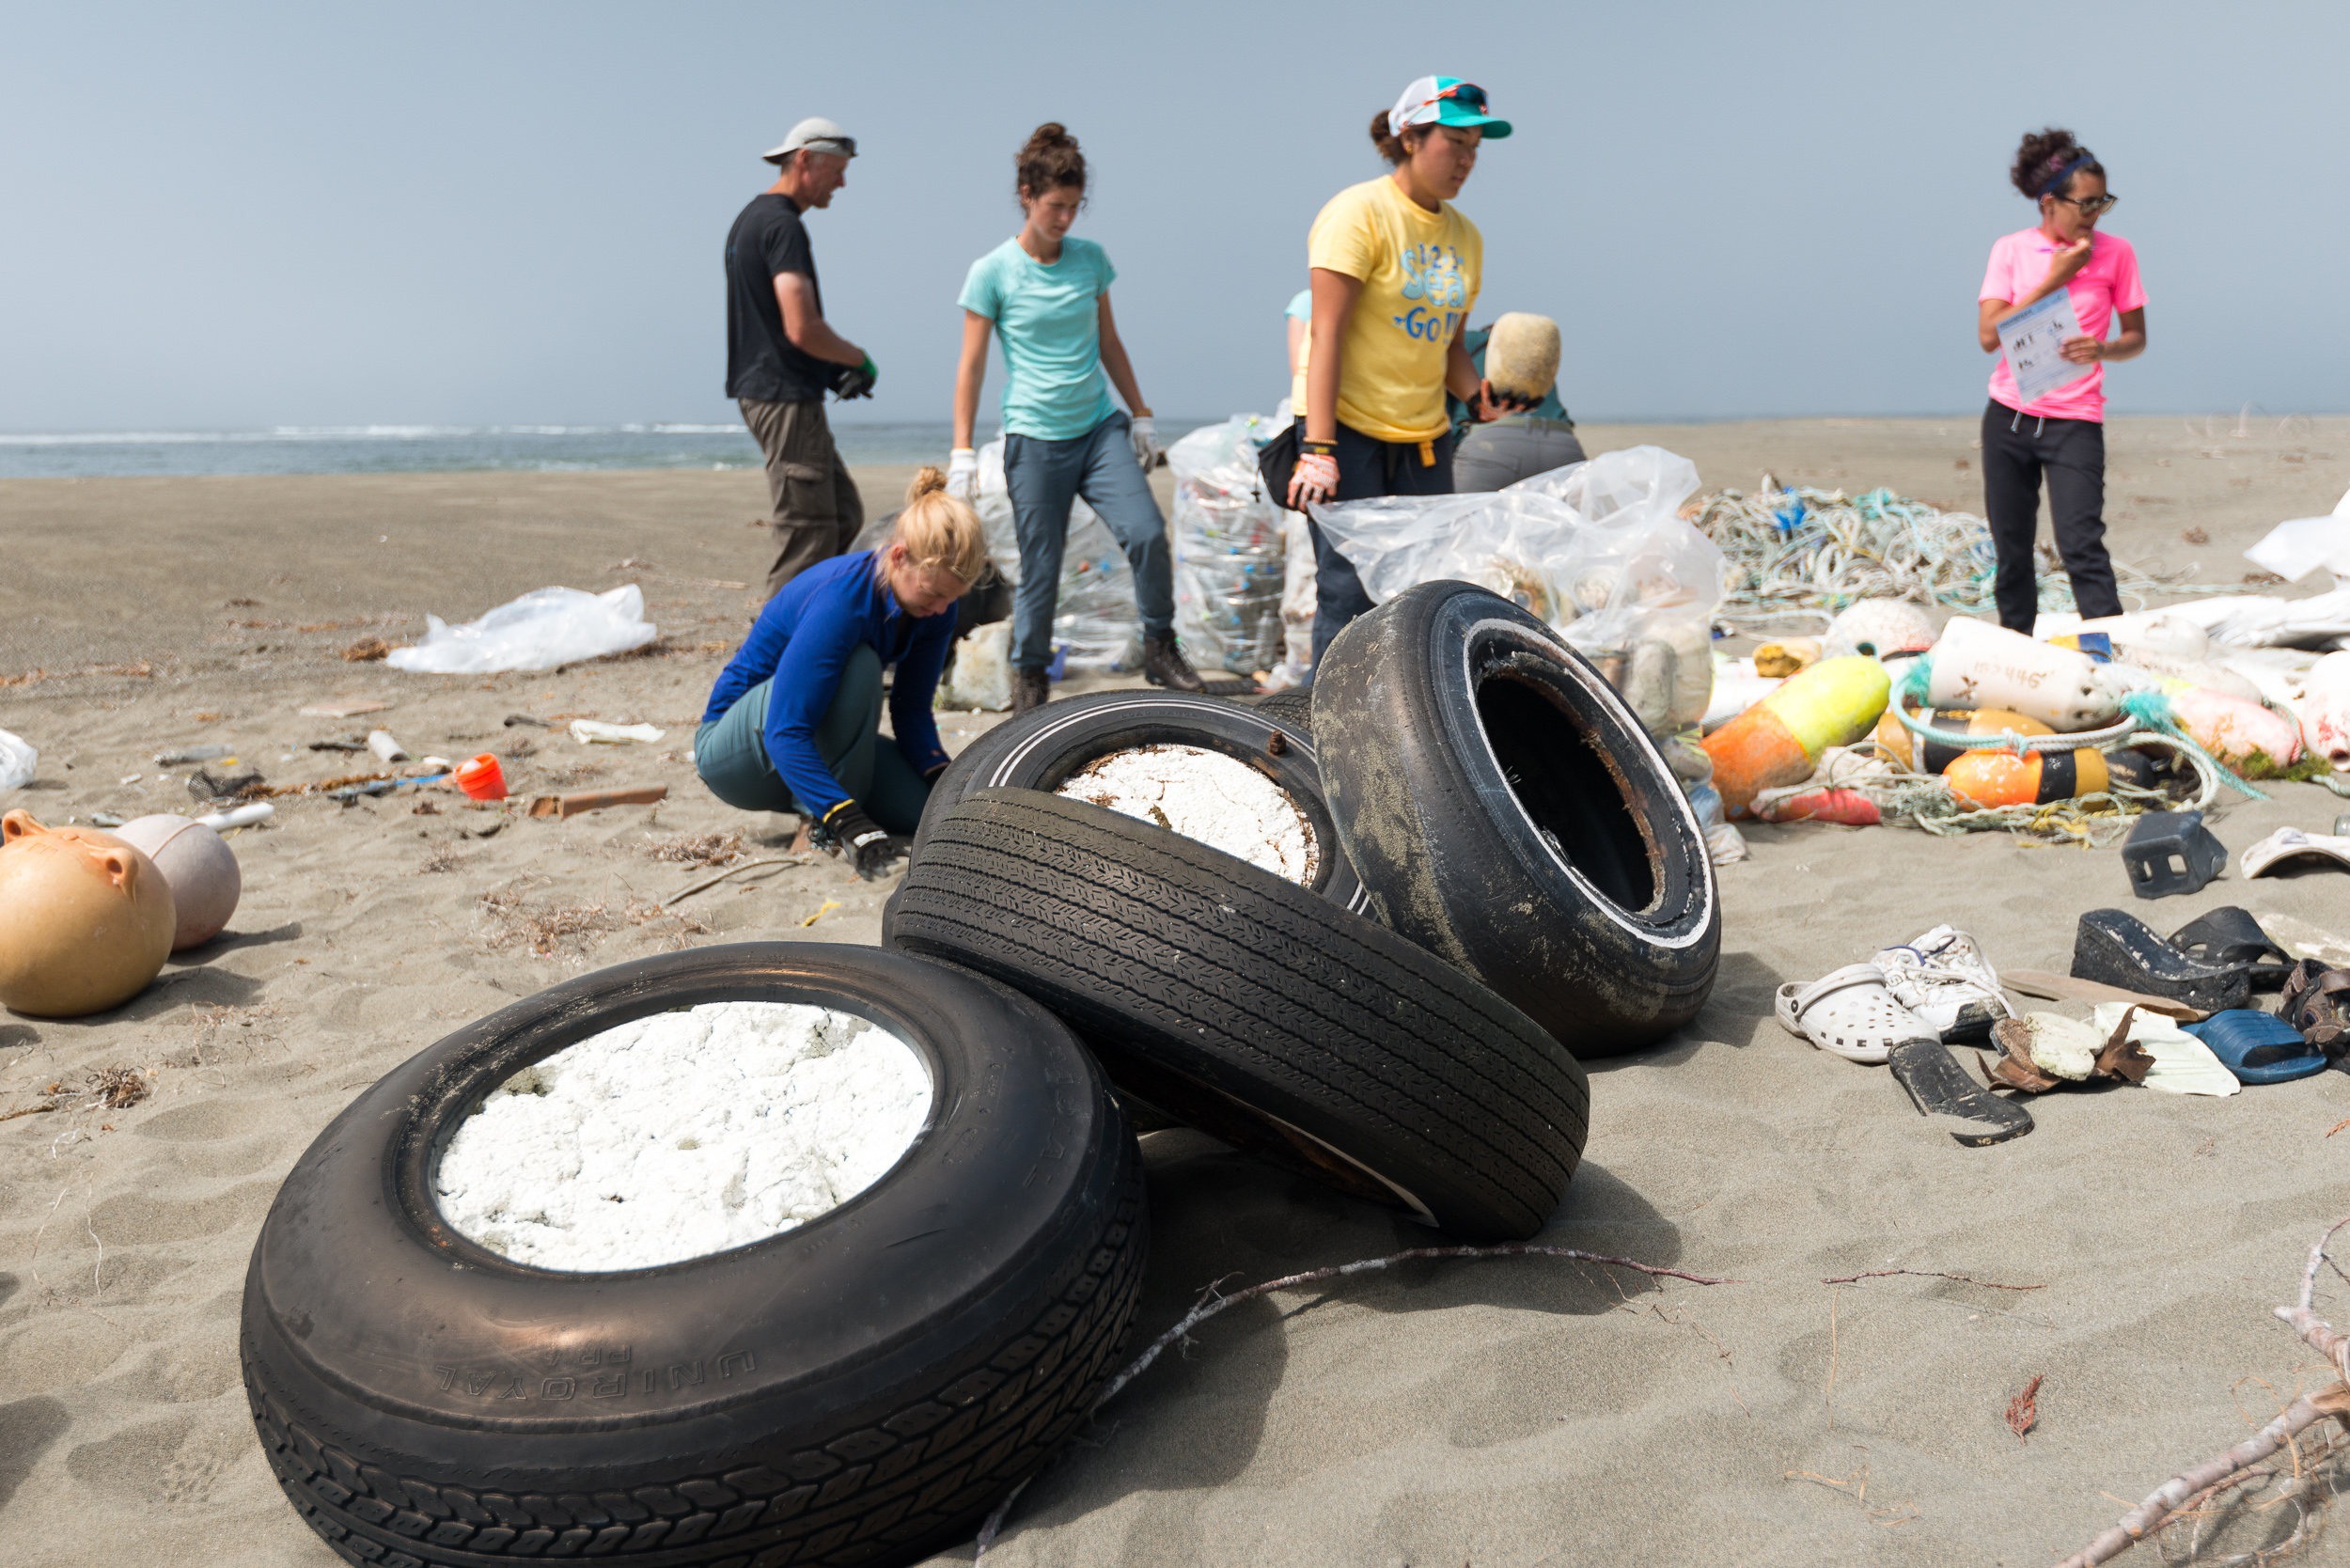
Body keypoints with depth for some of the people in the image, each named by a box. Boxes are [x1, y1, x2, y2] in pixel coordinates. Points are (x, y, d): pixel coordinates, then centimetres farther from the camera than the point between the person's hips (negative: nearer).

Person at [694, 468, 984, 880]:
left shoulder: (934, 607, -10)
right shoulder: (839, 600, -33)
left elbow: (912, 710, -1)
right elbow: (785, 734, -39)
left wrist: (943, 779, -19)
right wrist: (847, 821, -48)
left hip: (820, 740, 7)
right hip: (733, 749, -7)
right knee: (857, 666, -35)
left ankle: (810, 800, 8)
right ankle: (825, 828, -22)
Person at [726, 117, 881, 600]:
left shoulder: (750, 218, 19)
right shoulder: (782, 225, -14)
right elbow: (802, 329, -23)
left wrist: (833, 370, 15)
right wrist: (860, 360, -5)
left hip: (760, 391, 11)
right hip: (786, 397, -11)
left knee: (844, 515, 14)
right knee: (806, 535, -7)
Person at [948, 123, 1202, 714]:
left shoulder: (1091, 259, 8)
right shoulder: (992, 272, -3)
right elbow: (971, 365, -1)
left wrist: (1141, 416, 20)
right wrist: (962, 450, -5)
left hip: (1100, 427, 3)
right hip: (1034, 440, -3)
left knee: (1147, 533, -14)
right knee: (1040, 570, -1)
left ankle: (1160, 649, 3)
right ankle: (1028, 677, 18)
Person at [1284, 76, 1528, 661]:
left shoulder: (1464, 235, 11)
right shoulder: (1360, 212, -8)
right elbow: (1326, 333, -15)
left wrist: (1476, 394, -5)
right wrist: (1318, 449, -22)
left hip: (1425, 437, 7)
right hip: (1346, 428, -6)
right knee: (1350, 591, -8)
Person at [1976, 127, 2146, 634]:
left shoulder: (2115, 253, 2)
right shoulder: (2010, 250, 2)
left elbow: (2137, 337, 7)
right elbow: (1988, 334, -8)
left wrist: (2102, 349, -15)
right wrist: (2053, 279, -12)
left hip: (2075, 420, -1)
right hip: (2009, 416, 2)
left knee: (2081, 546, -14)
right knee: (2011, 550, 7)